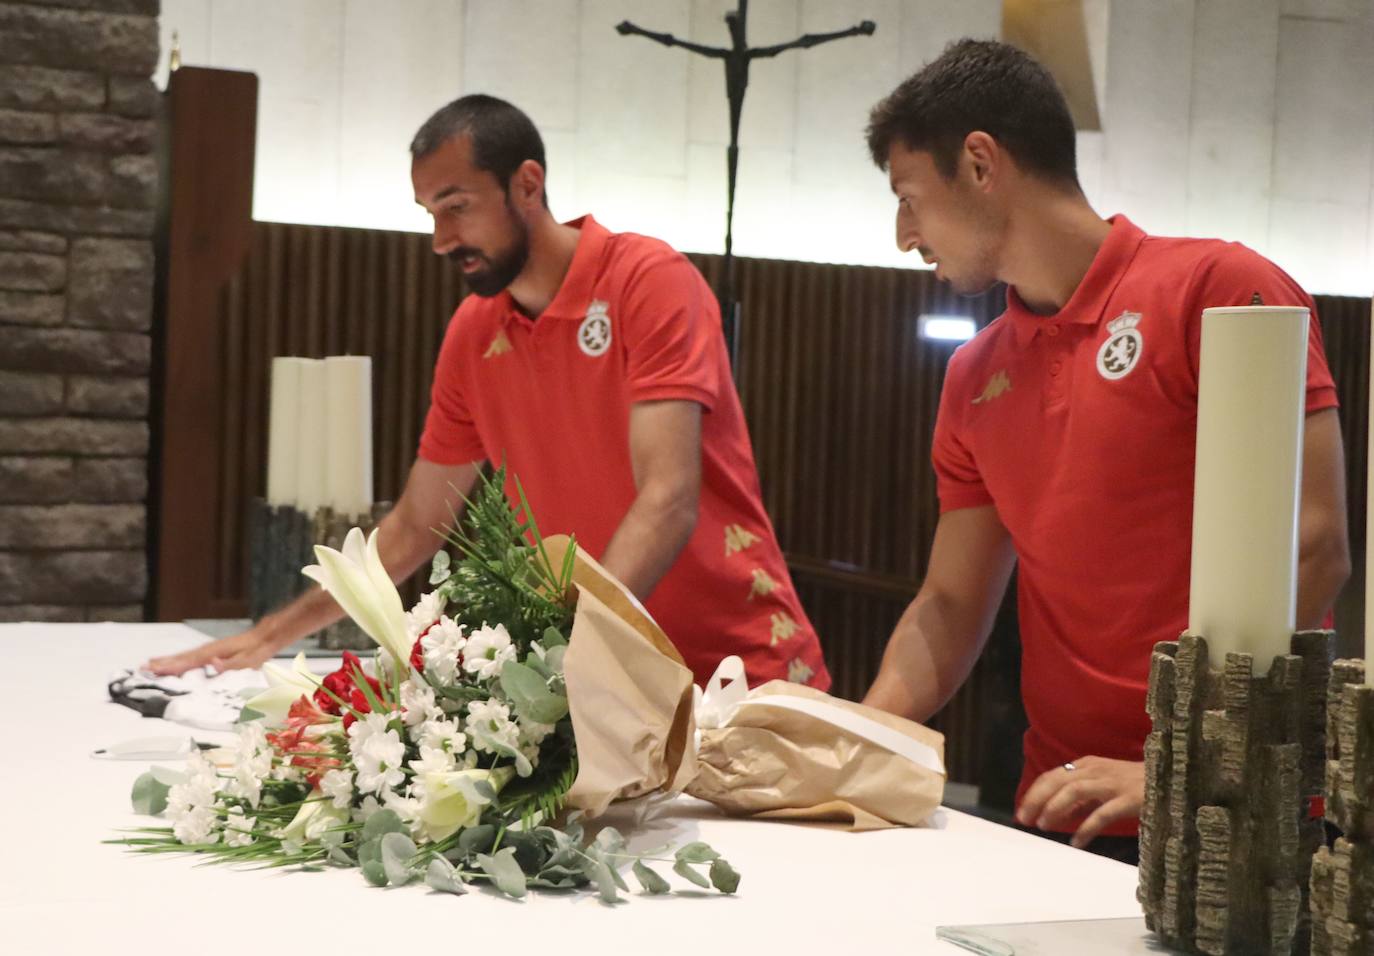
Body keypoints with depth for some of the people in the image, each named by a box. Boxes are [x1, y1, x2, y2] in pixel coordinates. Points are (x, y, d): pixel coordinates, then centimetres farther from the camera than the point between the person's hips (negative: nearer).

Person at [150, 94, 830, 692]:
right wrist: (274, 633, 11)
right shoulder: (471, 333, 4)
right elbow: (414, 528, 14)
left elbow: (667, 501, -23)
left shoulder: (648, 280, -14)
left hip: (742, 672, -5)